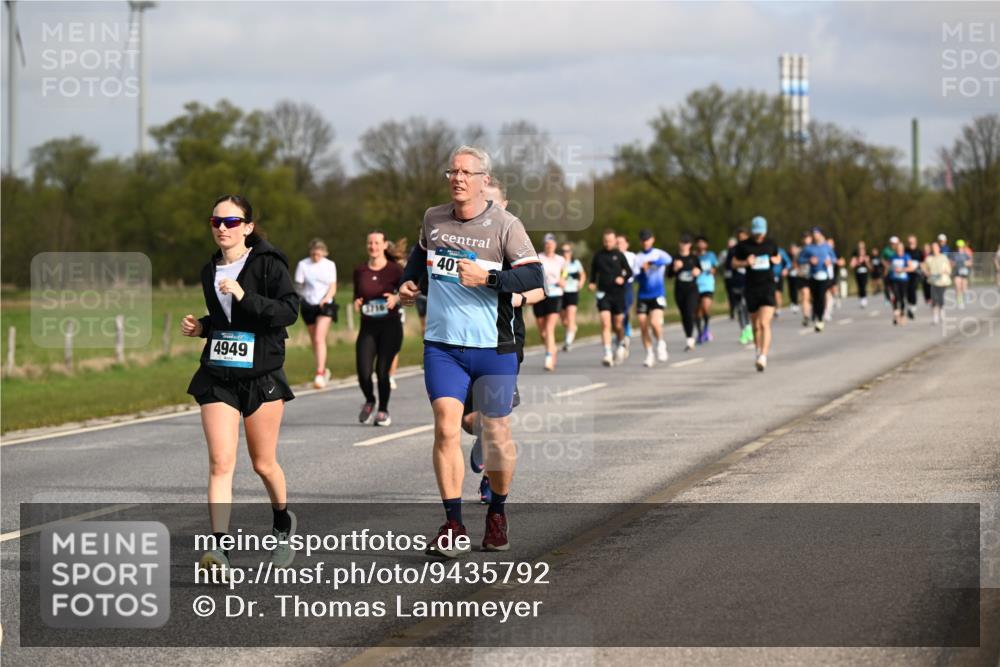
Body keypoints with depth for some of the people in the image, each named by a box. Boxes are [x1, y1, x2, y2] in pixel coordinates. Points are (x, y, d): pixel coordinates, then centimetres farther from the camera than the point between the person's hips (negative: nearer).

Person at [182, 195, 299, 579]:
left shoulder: (268, 264, -6)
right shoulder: (210, 272, 13)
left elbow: (289, 311, -17)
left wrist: (245, 296, -26)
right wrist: (200, 327, 8)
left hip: (262, 376, -4)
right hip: (217, 376, 4)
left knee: (263, 463, 8)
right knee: (221, 462, -12)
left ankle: (283, 522, 38)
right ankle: (220, 550, -20)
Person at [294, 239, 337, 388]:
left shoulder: (330, 265, 3)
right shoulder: (303, 265, 0)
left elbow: (333, 288, 1)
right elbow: (298, 286, -1)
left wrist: (325, 299, -17)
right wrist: (303, 293, -21)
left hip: (325, 305, -2)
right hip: (308, 305, 2)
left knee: (319, 338, -17)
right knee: (314, 341, 11)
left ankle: (319, 374, -22)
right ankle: (324, 370, 32)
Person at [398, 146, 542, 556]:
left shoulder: (504, 225, -7)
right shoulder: (433, 219, 6)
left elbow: (535, 278, -12)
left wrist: (487, 277, -23)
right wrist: (409, 282, 12)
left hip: (493, 349, -2)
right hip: (442, 345, 2)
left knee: (496, 433, 6)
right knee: (446, 427, -13)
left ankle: (497, 514, 29)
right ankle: (453, 526, -12)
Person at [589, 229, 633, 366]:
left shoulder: (619, 255, 1)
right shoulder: (598, 256, 5)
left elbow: (629, 271, 7)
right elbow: (593, 271, 18)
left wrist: (623, 278, -12)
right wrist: (592, 283, 2)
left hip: (618, 294, 0)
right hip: (603, 294, 0)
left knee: (618, 325, 8)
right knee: (605, 324, -14)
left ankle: (621, 345, 38)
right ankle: (607, 354, -18)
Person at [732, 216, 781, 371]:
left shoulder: (770, 244, 6)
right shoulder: (744, 246, 1)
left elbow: (778, 257, 23)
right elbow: (734, 262, 8)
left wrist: (777, 260, -1)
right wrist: (746, 263, -12)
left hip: (768, 287, -1)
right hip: (751, 288, 1)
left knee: (764, 323, -16)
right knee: (756, 325, 10)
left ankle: (763, 357, -22)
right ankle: (758, 351, 31)